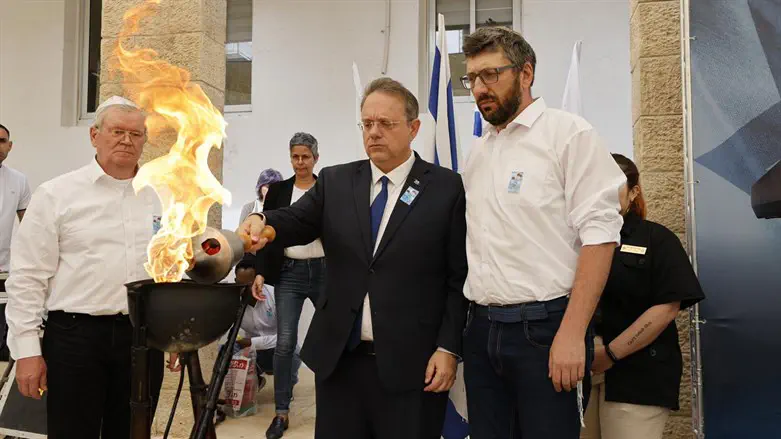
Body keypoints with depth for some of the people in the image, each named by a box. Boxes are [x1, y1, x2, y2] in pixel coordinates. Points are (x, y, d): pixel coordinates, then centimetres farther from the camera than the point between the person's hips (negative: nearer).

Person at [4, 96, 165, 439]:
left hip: (144, 335, 3)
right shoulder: (56, 195, -1)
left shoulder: (163, 198, 9)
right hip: (75, 334, -3)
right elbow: (28, 277, -2)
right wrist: (26, 349, -6)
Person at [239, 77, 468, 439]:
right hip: (338, 358, 3)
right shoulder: (335, 182, 9)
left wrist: (448, 348, -9)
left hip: (412, 365, -3)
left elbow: (460, 277, -4)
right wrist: (263, 222, -27)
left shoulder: (447, 188, -2)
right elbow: (297, 221, -5)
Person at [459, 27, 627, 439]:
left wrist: (572, 334, -19)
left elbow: (599, 233, -12)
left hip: (545, 327, -5)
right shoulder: (478, 150, 14)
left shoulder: (569, 133, -5)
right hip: (481, 327, 6)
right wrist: (469, 322, 9)